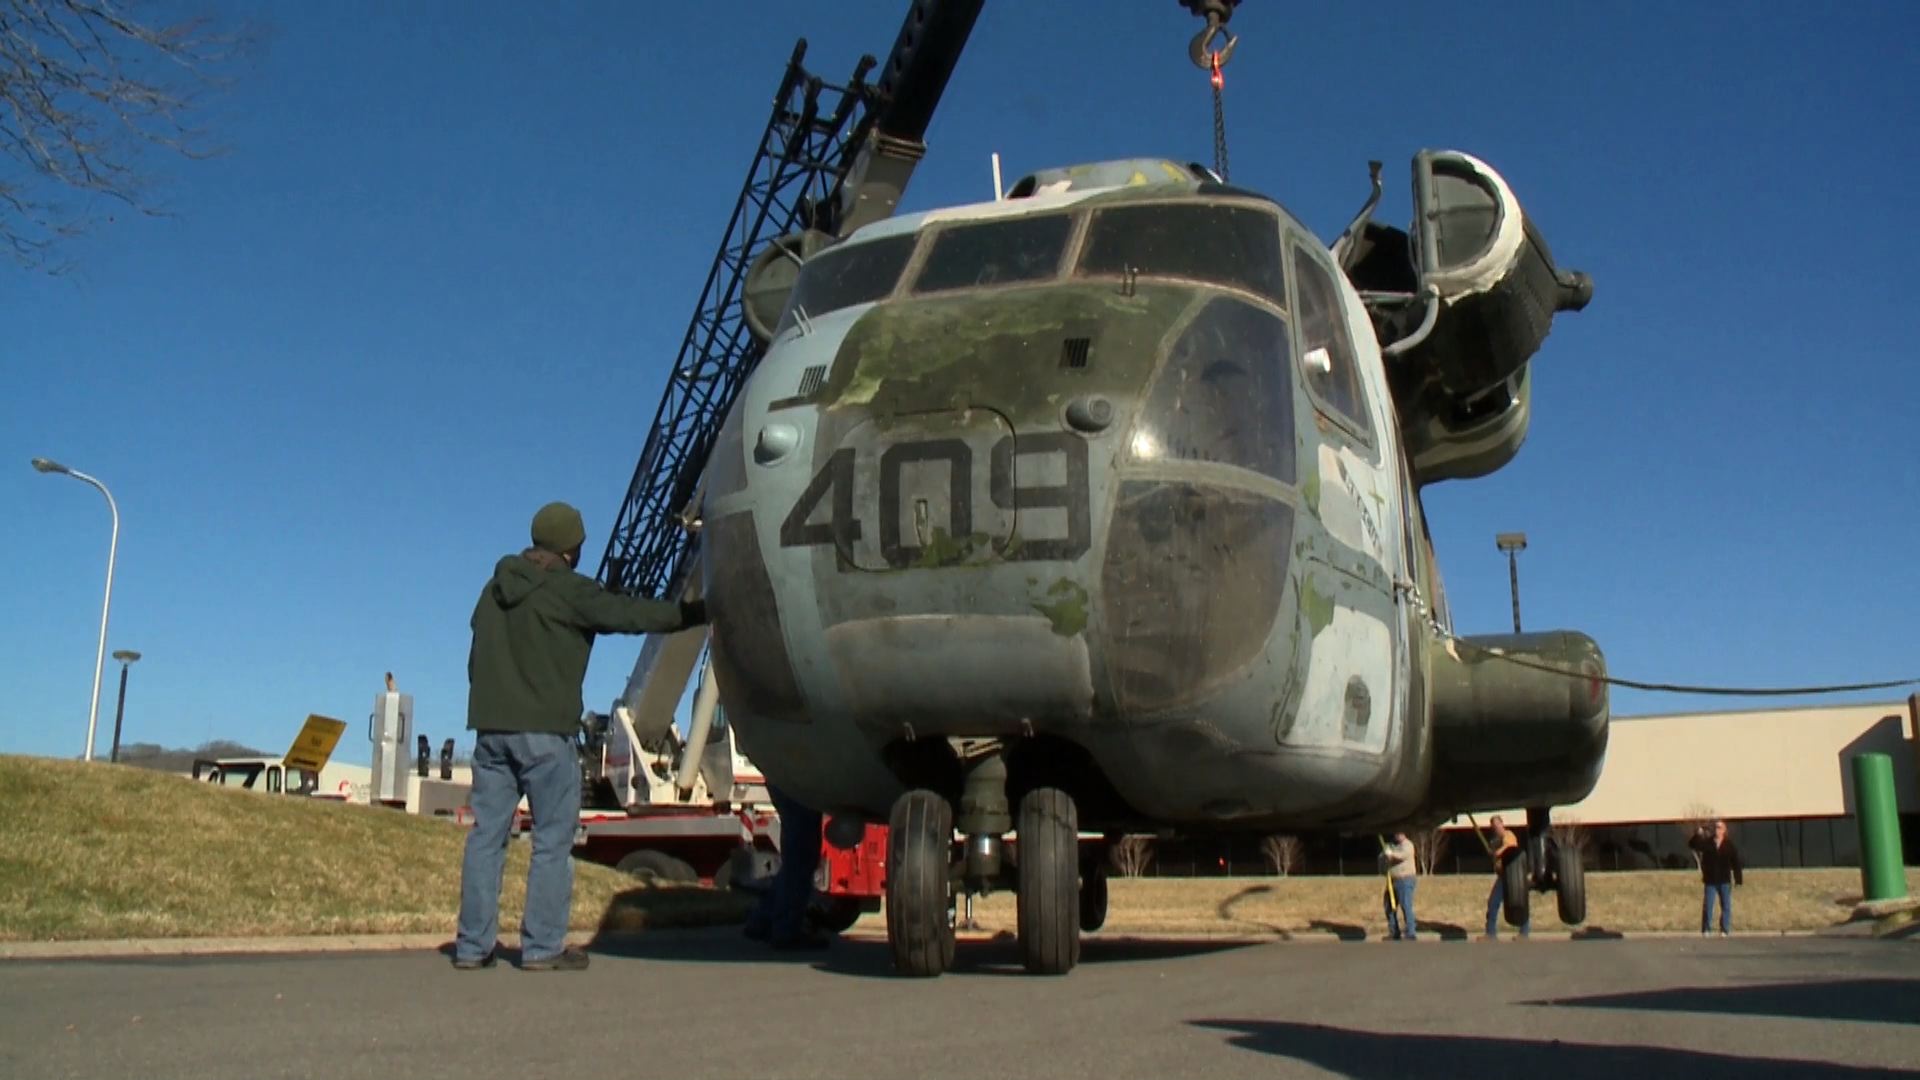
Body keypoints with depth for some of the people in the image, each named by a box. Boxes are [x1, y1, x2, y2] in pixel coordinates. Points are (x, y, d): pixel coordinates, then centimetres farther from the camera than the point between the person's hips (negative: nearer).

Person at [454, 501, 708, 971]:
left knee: (486, 834, 8)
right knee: (553, 839, 0)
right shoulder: (567, 590, -7)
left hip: (490, 727, 7)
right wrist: (697, 611, -2)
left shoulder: (495, 588, 16)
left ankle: (473, 944, 9)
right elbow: (631, 613, -9)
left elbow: (476, 658, 20)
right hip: (544, 731, -7)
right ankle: (542, 945, 0)